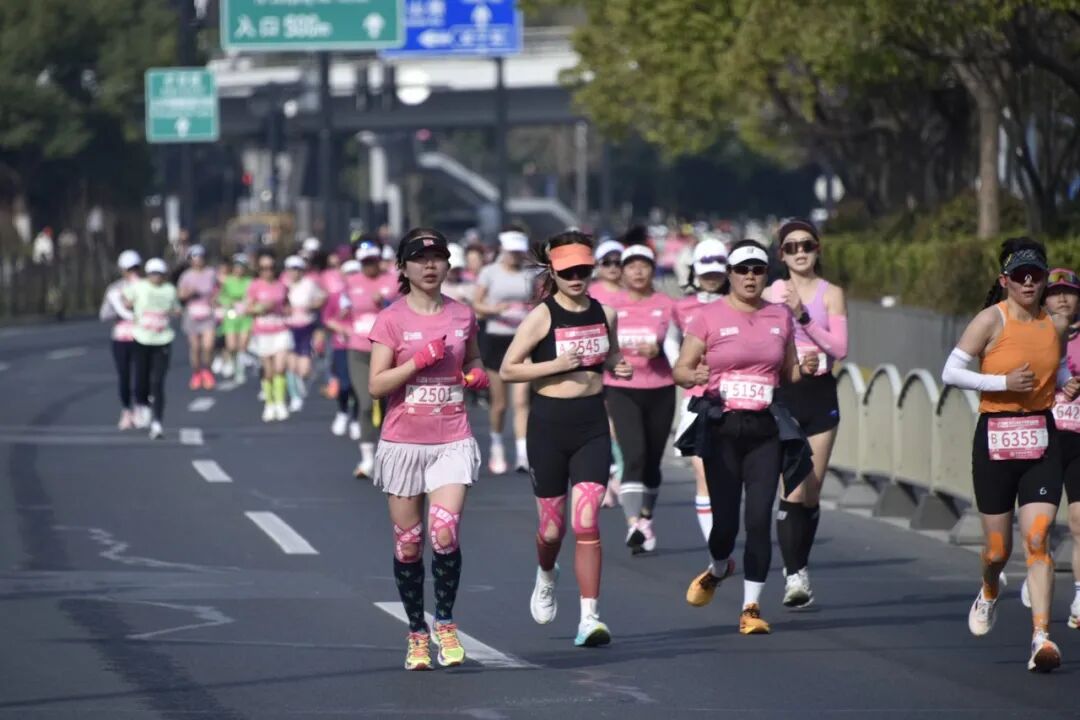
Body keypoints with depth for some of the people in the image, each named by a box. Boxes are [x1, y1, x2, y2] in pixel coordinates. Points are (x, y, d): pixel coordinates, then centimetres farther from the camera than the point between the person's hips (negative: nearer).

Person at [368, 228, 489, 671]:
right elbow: (376, 385, -9)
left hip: (452, 442, 1)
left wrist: (477, 375, 2)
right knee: (408, 543, 6)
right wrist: (421, 359, -17)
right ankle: (416, 632, 19)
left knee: (445, 535, -15)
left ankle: (445, 623, 3)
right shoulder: (392, 319, -3)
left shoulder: (462, 316, 6)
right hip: (403, 443, -1)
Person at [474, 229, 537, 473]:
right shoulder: (490, 273, 1)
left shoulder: (530, 276, 7)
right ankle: (497, 448, 28)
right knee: (499, 403, 6)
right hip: (497, 337, -1)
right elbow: (476, 305, 1)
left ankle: (523, 454, -14)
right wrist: (495, 309, -18)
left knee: (522, 400, -10)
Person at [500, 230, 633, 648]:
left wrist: (619, 367, -1)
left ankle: (589, 618, -11)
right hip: (549, 423, -2)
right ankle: (545, 577, 45)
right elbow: (508, 370, -8)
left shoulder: (604, 314, 4)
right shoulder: (542, 317, -7)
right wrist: (556, 365, -20)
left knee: (586, 523, -10)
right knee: (552, 527, 10)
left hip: (592, 424, 2)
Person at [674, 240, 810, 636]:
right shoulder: (710, 317, -1)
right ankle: (718, 570, 35)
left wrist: (804, 371, -3)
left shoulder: (780, 317, 9)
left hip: (765, 430, 2)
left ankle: (751, 607, -1)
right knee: (725, 520, 0)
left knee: (759, 518, -8)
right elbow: (680, 369, -1)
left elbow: (790, 373, 19)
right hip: (722, 428, -2)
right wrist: (694, 376, -23)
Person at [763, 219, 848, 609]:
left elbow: (839, 348, -7)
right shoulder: (771, 294, 5)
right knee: (794, 489, -14)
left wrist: (803, 315, -15)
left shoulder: (831, 294, 4)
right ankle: (794, 576, -15)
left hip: (820, 395, 1)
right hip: (782, 395, -1)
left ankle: (800, 567, 21)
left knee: (812, 493, 4)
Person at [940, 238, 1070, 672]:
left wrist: (1068, 385, 4)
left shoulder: (1056, 325, 6)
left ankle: (1041, 636, -16)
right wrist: (1004, 383, -18)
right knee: (998, 548, 7)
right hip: (995, 437, -2)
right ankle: (989, 593, 42)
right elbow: (950, 372, -10)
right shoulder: (992, 320, -7)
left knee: (1037, 538, -13)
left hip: (1041, 438, 2)